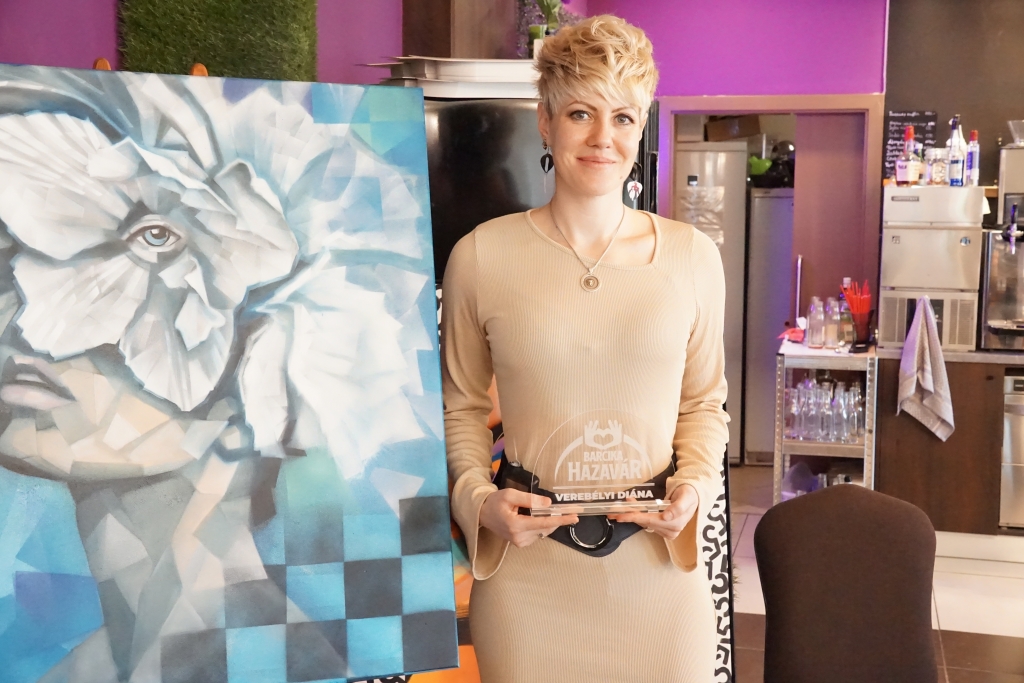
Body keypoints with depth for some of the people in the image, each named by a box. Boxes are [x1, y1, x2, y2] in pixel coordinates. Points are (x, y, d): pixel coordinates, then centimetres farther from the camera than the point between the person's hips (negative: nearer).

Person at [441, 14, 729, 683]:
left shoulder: (692, 256, 0)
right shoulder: (481, 255, -4)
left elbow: (703, 403, 10)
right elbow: (462, 406, 7)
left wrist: (695, 484, -7)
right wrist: (480, 497, -8)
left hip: (658, 568, 1)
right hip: (524, 576, -1)